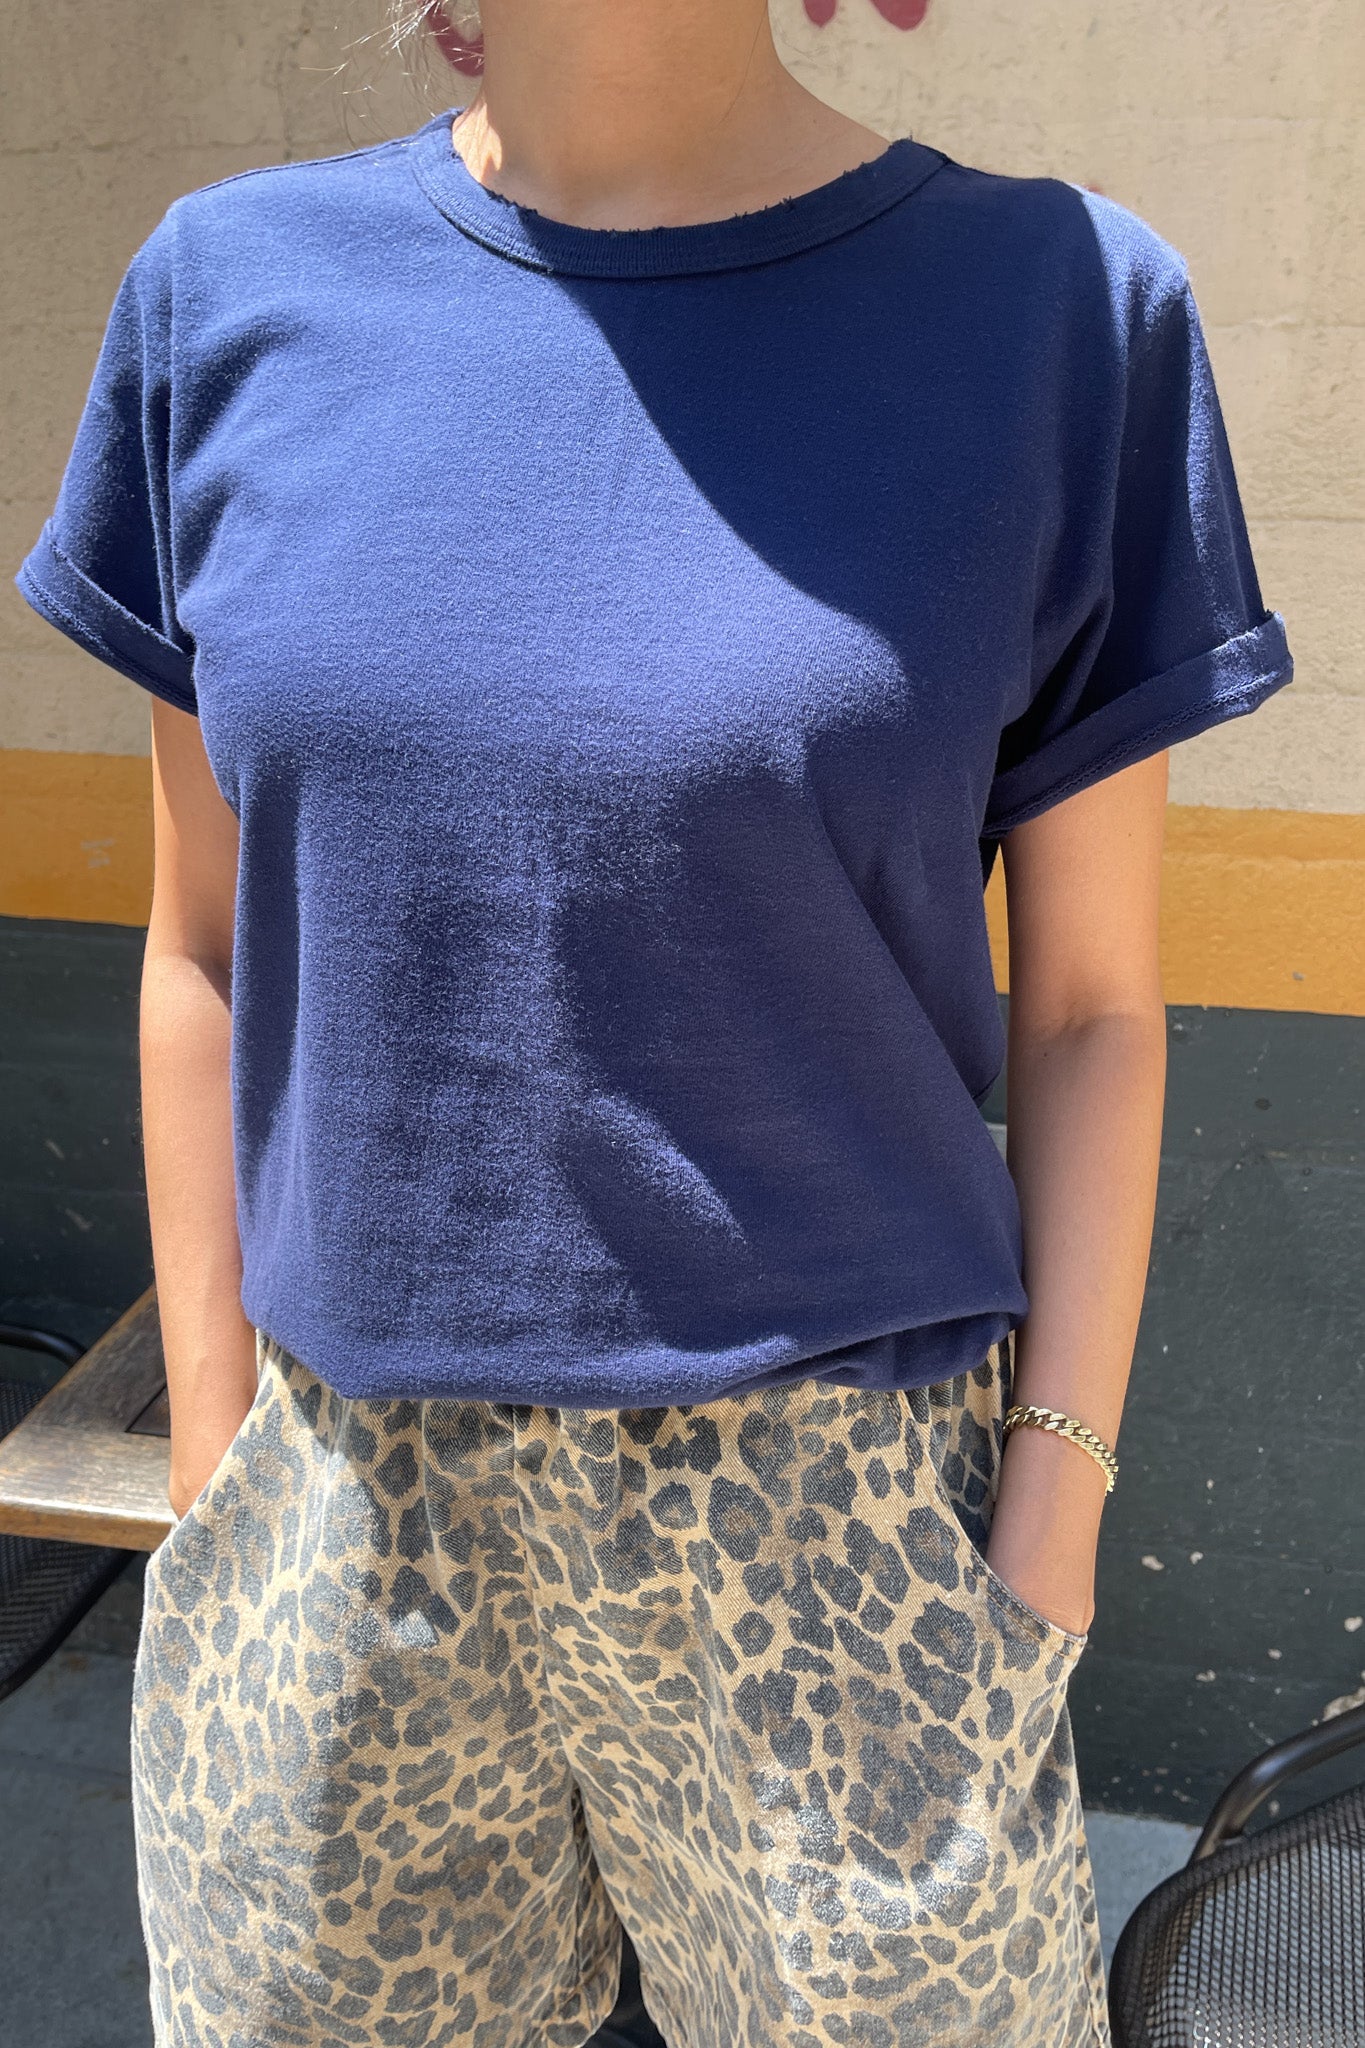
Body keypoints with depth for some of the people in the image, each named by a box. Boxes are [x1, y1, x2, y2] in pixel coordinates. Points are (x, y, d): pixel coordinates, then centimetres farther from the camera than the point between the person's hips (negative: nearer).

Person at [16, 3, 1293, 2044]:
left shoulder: (1059, 312, -6)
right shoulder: (239, 294, 0)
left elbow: (1091, 1011, -2)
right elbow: (207, 947, 4)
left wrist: (1054, 1527, -5)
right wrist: (214, 1467, 6)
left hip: (835, 1531, -1)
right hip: (361, 1507, 3)